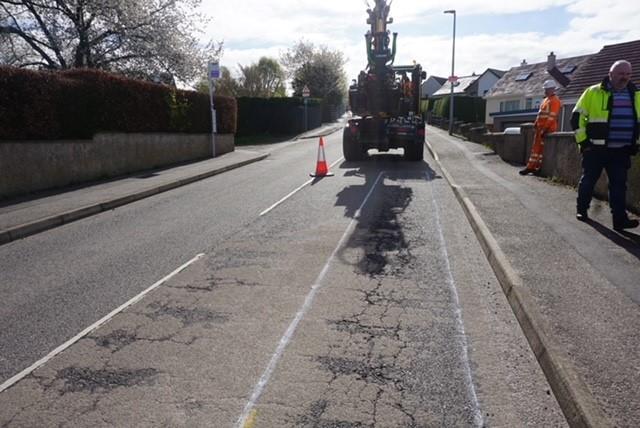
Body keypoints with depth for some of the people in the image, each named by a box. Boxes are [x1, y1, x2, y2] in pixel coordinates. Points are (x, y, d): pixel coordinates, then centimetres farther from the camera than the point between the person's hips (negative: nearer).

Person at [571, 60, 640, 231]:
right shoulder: (594, 92, -3)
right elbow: (577, 117, -2)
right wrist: (582, 141, -6)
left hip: (622, 151, 3)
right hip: (596, 149, -3)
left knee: (619, 185, 1)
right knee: (588, 180, 8)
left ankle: (620, 219, 1)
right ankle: (581, 210, 25)